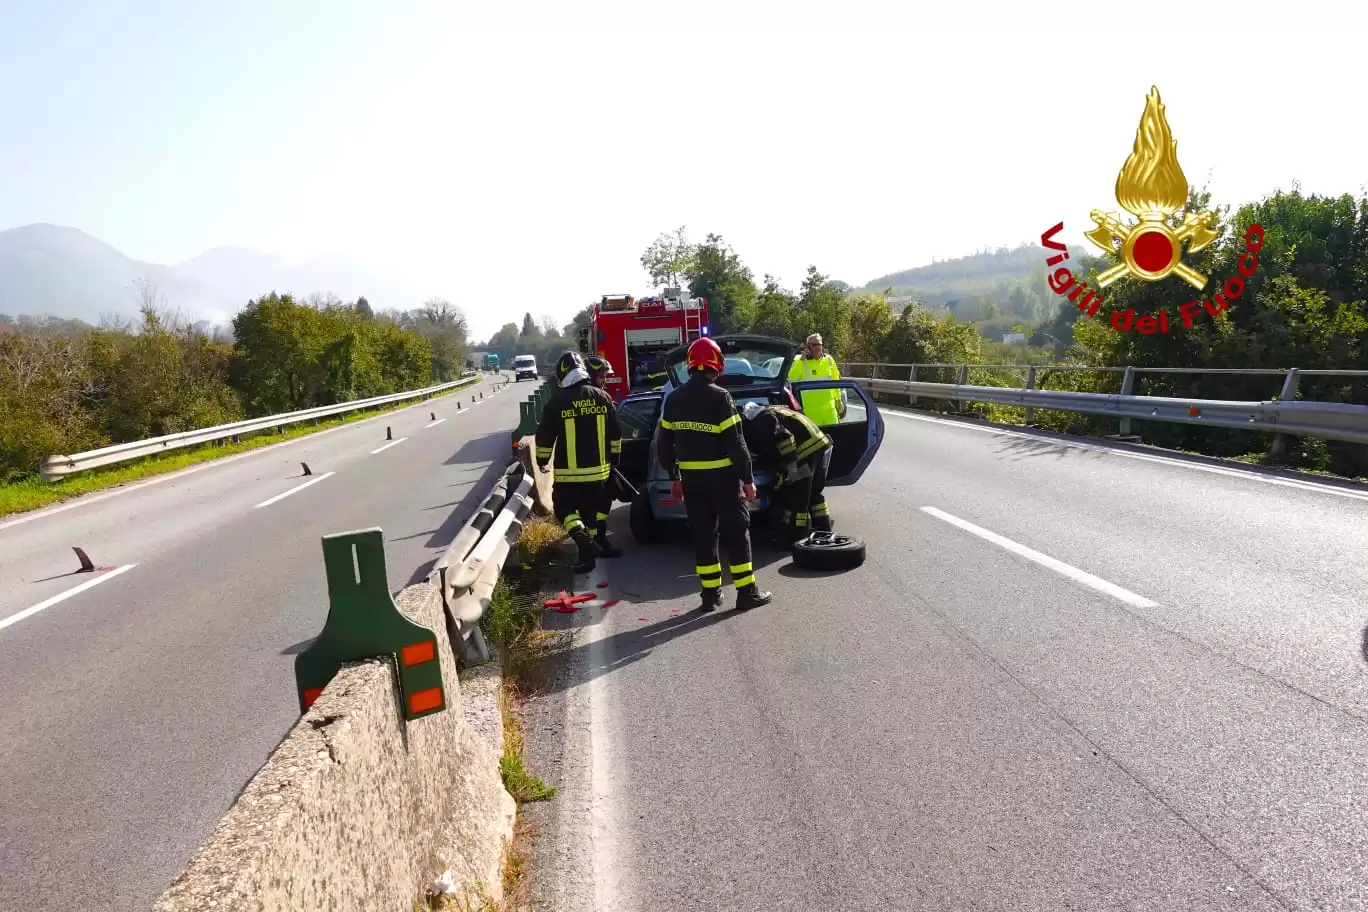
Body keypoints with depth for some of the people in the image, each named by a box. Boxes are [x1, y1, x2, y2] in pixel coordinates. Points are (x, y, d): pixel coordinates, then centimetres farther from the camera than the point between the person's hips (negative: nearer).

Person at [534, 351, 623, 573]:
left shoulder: (556, 402, -10)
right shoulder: (602, 397, 0)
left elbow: (545, 437, -3)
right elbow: (615, 434, 7)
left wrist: (542, 460, 14)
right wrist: (614, 458, 20)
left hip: (568, 472, -4)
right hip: (598, 469, 4)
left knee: (564, 507, 9)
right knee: (592, 510, 18)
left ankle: (584, 540, -13)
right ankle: (596, 545, 25)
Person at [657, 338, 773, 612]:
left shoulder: (674, 399, 5)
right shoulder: (719, 396, -13)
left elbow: (665, 442, 9)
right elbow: (734, 442, -16)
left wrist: (674, 477, 17)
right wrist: (748, 478, -9)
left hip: (691, 477, 5)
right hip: (721, 475, -5)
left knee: (702, 533, 11)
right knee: (736, 531, 4)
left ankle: (710, 593, 15)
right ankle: (746, 592, 8)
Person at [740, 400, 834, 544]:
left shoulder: (758, 422, -6)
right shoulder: (768, 412, 25)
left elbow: (784, 438, -19)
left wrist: (789, 467, -18)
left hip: (807, 449, -10)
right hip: (821, 442, 10)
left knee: (795, 498, 1)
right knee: (814, 493, 23)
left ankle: (796, 540, 10)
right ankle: (824, 532, 31)